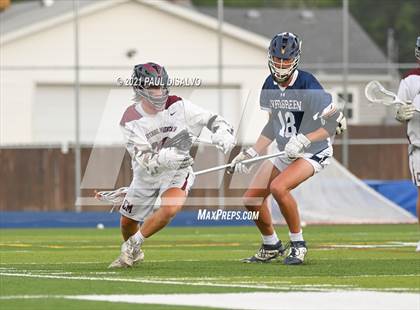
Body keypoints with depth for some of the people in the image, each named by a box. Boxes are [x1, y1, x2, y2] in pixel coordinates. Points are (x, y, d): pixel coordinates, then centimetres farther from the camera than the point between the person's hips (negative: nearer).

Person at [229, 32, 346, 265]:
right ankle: (271, 247, 24)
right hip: (285, 152, 7)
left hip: (313, 152, -7)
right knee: (252, 198, 1)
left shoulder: (307, 85, -22)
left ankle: (298, 244, -13)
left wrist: (304, 139, -34)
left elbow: (337, 122, -26)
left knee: (278, 187, -30)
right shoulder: (270, 85, -1)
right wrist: (251, 153, 6)